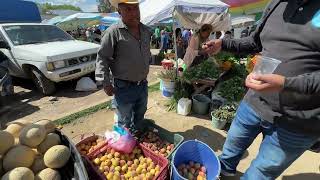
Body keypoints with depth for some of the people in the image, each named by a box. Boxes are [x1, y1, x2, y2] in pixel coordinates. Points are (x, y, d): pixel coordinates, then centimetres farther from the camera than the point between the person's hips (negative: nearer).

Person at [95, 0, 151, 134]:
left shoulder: (146, 31, 5)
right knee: (125, 124, 11)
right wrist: (105, 83, -15)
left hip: (143, 85, 7)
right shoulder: (113, 32, -15)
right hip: (124, 88, -6)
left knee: (139, 119, 25)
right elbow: (102, 58, -12)